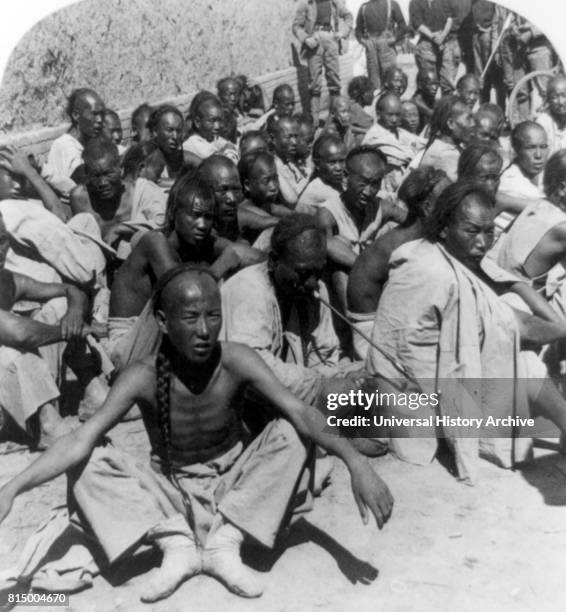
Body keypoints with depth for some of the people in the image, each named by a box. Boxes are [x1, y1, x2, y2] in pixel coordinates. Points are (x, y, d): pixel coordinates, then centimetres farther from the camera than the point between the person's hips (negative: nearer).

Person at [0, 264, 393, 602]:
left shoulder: (236, 361, -21)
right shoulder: (143, 378, -22)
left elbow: (300, 413, -31)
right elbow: (80, 443, -26)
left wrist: (355, 461, -46)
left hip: (234, 487, 1)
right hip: (173, 497, 0)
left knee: (291, 434, -24)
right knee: (90, 465, -21)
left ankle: (225, 541, -17)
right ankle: (177, 544, -17)